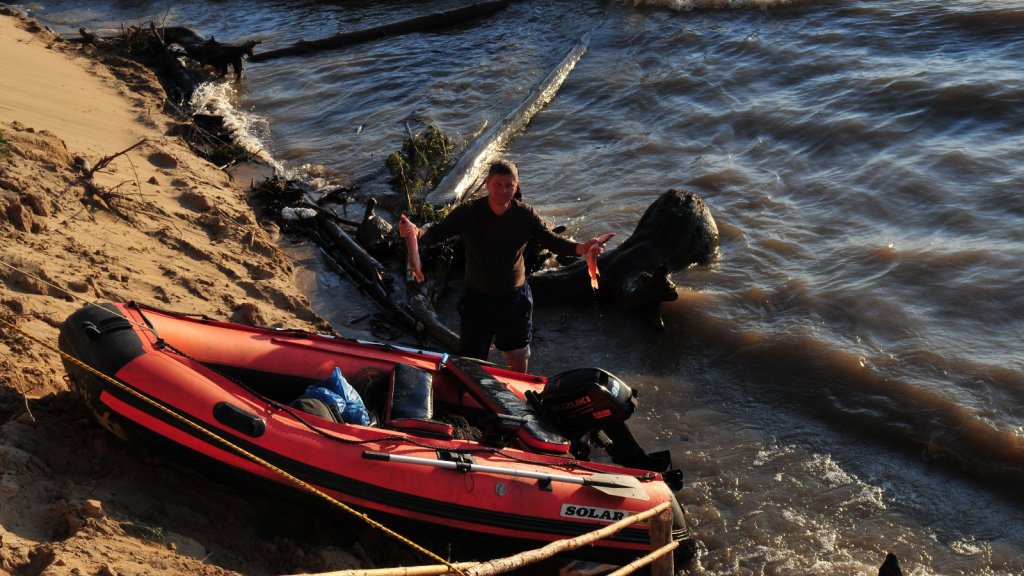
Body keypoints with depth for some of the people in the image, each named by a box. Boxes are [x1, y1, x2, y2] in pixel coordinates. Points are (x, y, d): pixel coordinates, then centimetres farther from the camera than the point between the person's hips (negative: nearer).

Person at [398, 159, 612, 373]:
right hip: (477, 297, -2)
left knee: (518, 356, 18)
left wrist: (580, 248, -29)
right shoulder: (468, 212, -16)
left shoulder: (525, 214, -10)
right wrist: (415, 232, -41)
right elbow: (437, 233, -17)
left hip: (515, 297, 2)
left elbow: (550, 240, -9)